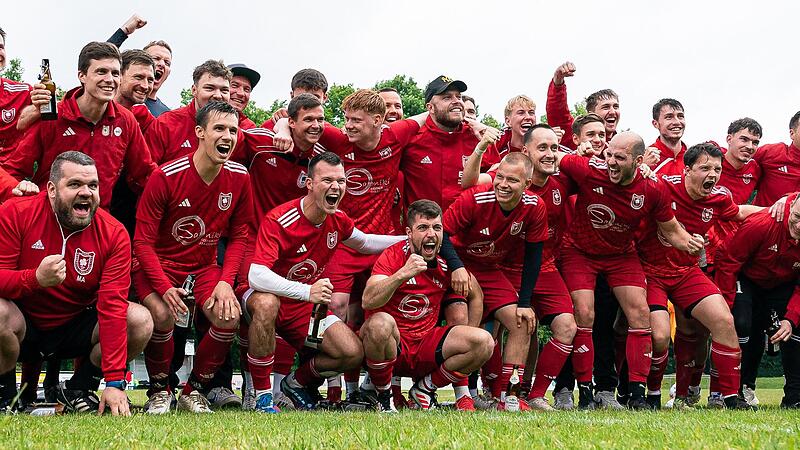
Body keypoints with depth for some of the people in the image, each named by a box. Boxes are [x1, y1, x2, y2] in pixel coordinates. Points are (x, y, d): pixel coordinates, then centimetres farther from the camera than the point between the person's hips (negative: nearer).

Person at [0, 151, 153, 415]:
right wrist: (36, 278, -41)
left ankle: (77, 391, 3)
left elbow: (113, 306, -20)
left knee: (140, 321, -18)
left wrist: (114, 382, -27)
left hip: (75, 329, 3)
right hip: (23, 327, -2)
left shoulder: (114, 234, -13)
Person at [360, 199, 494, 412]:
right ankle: (384, 397, -13)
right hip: (393, 347, -4)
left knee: (484, 342, -14)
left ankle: (425, 389, 4)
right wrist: (402, 274, -40)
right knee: (380, 323, -37)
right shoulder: (393, 256, -12)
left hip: (426, 347, 4)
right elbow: (368, 301, -27)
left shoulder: (446, 264, 1)